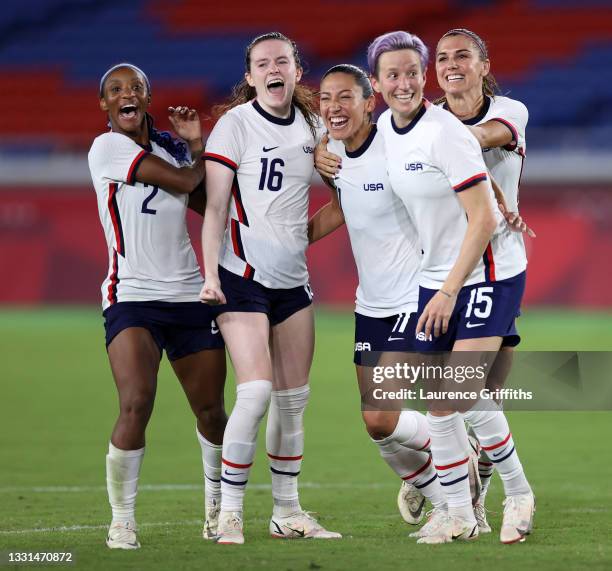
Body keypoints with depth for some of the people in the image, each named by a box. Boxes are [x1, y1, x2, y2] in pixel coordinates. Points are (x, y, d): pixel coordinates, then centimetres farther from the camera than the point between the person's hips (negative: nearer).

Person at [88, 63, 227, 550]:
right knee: (136, 406, -22)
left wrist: (198, 143, 7)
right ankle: (122, 520, -10)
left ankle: (218, 504, 33)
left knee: (211, 409, 10)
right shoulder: (108, 147, -6)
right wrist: (204, 152, 8)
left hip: (189, 295, 6)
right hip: (132, 297, -6)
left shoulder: (169, 146, 13)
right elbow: (182, 181, -11)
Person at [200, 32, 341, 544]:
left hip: (292, 279, 6)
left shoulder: (310, 125, 7)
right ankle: (229, 515, -9)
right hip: (243, 276, -6)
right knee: (256, 391, -16)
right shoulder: (235, 124, -8)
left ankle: (287, 513, 17)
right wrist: (211, 272, -16)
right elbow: (215, 206, -9)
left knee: (293, 399, 8)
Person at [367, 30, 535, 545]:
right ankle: (460, 516, 12)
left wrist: (450, 290, -20)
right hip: (438, 276, 8)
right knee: (437, 402, 3)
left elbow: (482, 219, -21)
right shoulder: (386, 127, 3)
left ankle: (519, 494, 1)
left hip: (486, 273, -8)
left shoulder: (445, 133, -20)